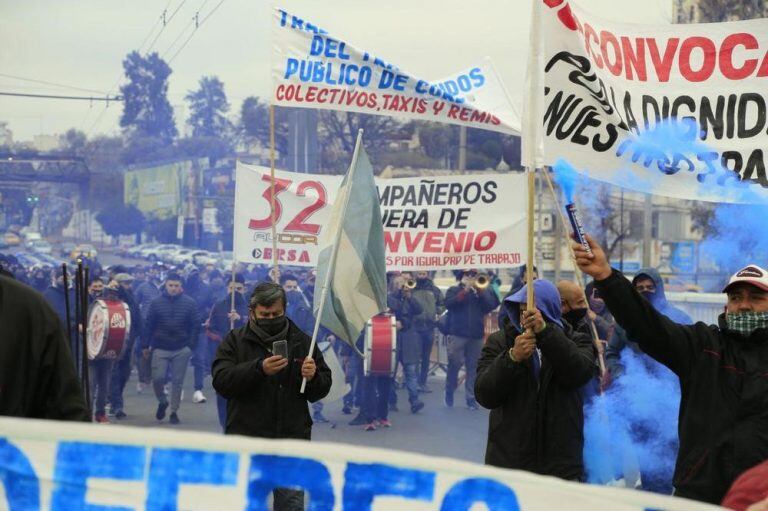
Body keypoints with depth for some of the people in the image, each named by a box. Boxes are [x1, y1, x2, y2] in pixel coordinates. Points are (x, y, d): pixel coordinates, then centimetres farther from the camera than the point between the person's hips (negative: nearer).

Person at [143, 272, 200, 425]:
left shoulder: (190, 303, -1)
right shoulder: (156, 302, 1)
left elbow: (195, 326, 0)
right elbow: (149, 325, 3)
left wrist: (191, 346, -7)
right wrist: (146, 345, 1)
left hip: (181, 350, 0)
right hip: (160, 348, 0)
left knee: (177, 381, 5)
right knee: (157, 378, -7)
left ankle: (174, 412, 17)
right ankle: (162, 401, 22)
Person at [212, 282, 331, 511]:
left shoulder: (302, 341, 10)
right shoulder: (235, 341, 4)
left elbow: (322, 389, 11)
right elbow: (221, 381, -10)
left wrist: (313, 377, -12)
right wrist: (259, 368, -24)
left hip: (292, 441, 2)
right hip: (247, 442, -1)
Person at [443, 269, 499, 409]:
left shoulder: (482, 291, 14)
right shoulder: (454, 290, 7)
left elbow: (491, 304, -2)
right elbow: (449, 304, -11)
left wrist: (479, 289, -10)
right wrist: (465, 291, -12)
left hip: (476, 334, 2)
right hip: (458, 333, -2)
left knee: (473, 367, 3)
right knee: (454, 364, -5)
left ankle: (471, 398, 8)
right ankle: (449, 394, 12)